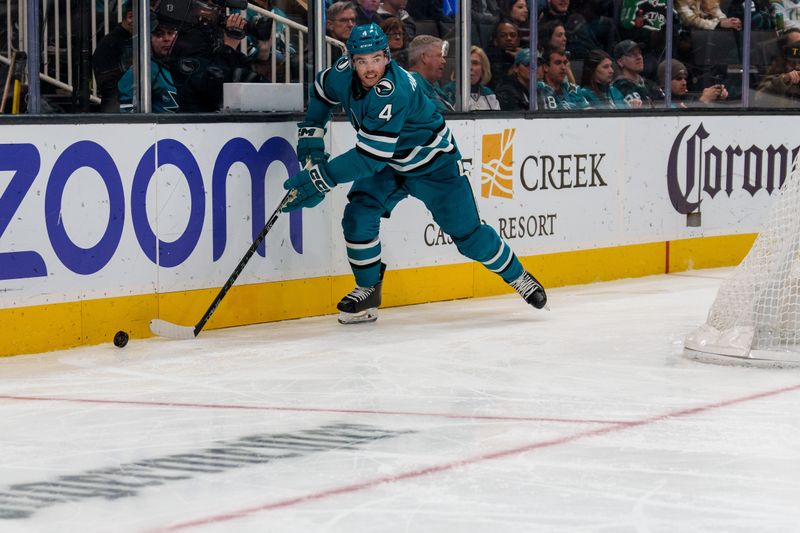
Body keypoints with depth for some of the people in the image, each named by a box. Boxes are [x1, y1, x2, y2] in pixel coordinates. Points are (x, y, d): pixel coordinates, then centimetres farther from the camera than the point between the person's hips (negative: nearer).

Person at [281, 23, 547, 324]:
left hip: (434, 164, -6)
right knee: (358, 217, -14)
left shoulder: (393, 92, -39)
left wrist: (320, 178, -40)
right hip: (388, 166, 6)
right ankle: (368, 291, 3)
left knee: (467, 233, -2)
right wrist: (311, 132, 1)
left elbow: (371, 156, -41)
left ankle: (517, 276, 22)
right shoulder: (344, 74, -16)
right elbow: (321, 89, 10)